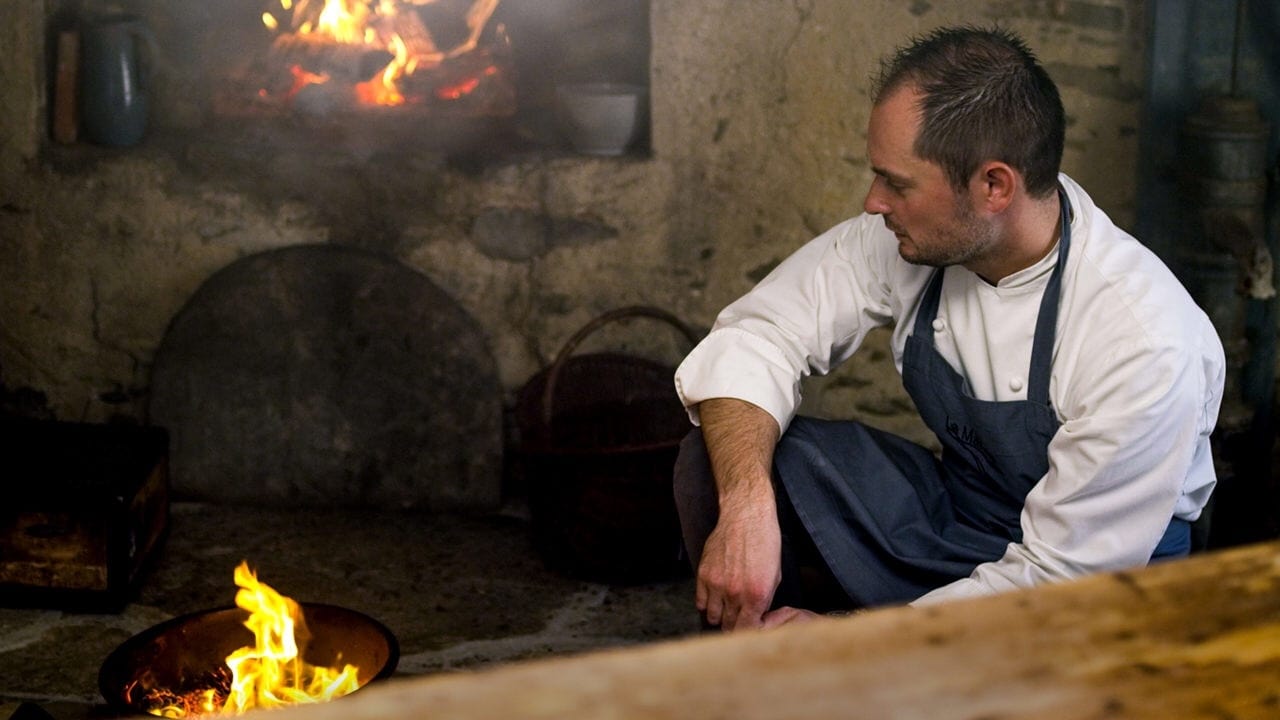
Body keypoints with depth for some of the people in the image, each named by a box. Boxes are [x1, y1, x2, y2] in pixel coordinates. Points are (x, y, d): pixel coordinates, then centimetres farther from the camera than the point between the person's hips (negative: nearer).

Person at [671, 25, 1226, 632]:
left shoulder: (1149, 344, -29)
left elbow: (1056, 576, -24)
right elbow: (751, 341, -11)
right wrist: (746, 509, -30)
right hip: (950, 511, 5)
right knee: (717, 460, -14)